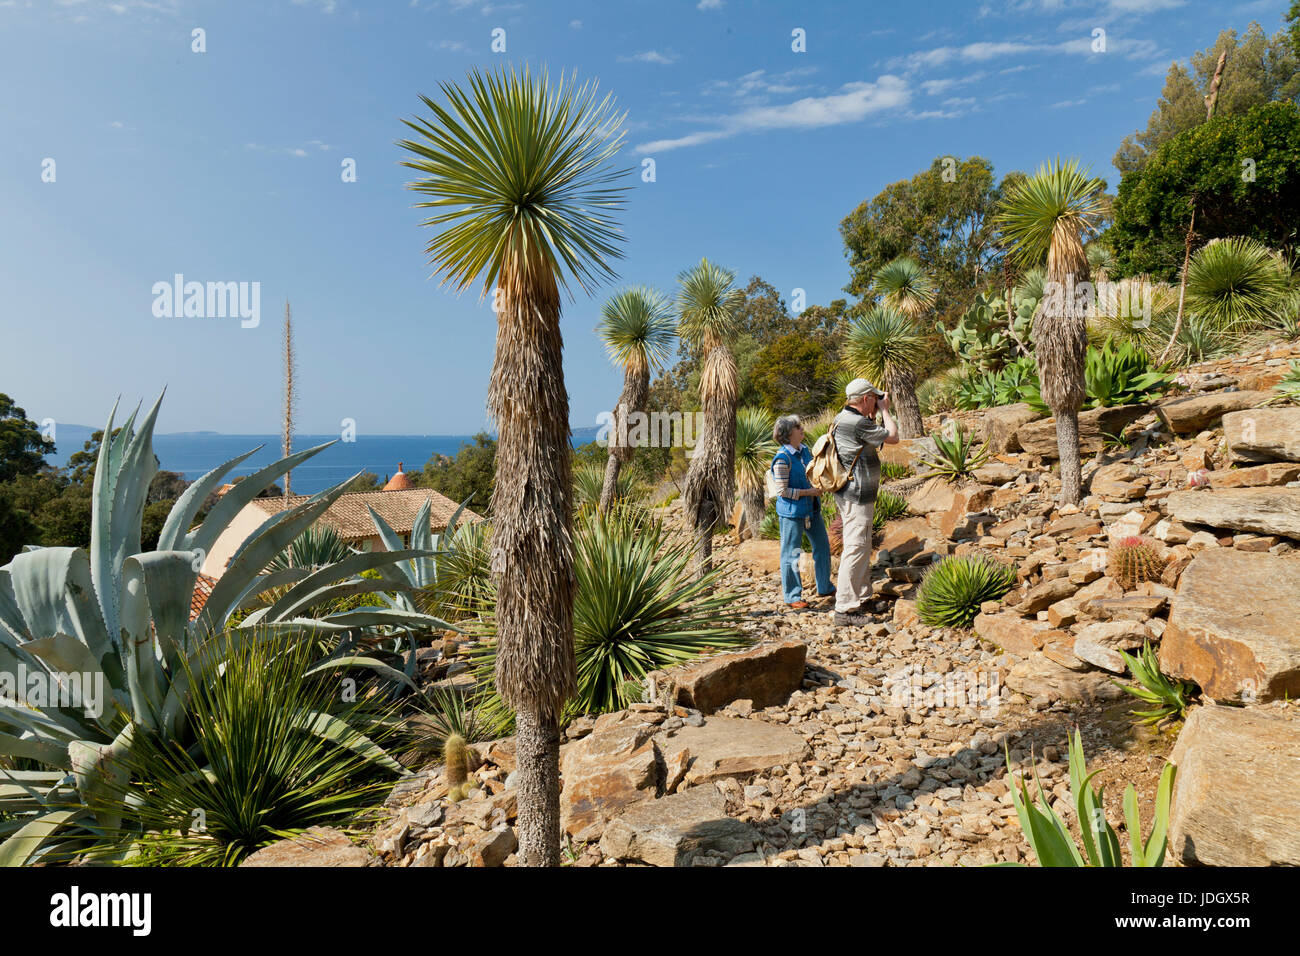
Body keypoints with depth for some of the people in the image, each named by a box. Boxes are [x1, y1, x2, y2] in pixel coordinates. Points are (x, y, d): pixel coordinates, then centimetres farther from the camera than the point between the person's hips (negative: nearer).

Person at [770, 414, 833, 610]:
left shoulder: (804, 450, 6)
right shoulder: (782, 458, -19)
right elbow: (783, 491, -19)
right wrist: (810, 492, -18)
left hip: (811, 508, 9)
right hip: (792, 512, -9)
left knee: (822, 545, 17)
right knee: (791, 554, 3)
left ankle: (825, 587, 34)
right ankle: (792, 596, 16)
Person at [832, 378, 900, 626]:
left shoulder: (841, 418, 11)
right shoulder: (857, 423, -21)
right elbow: (893, 437, -11)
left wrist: (874, 414, 21)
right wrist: (884, 410, -2)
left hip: (847, 494, 11)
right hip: (857, 497, -11)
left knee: (862, 549, 20)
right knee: (855, 550, -7)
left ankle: (862, 598, 32)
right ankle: (845, 610, -4)